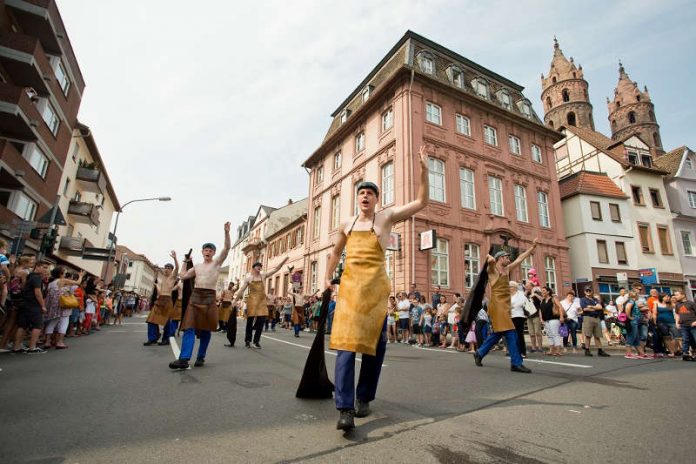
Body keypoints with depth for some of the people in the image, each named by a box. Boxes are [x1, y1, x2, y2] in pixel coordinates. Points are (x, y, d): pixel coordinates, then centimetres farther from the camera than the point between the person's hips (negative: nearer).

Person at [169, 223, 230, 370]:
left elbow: (227, 247, -9)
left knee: (205, 329, 4)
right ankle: (184, 359, -12)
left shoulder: (217, 262, 4)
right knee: (189, 327, -8)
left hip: (209, 297, -3)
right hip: (195, 296, 3)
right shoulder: (197, 266, 18)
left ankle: (201, 357, 15)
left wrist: (226, 232, -20)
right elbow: (183, 276, 18)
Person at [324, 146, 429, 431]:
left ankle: (364, 398, 23)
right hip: (349, 286, 1)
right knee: (346, 343, -11)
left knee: (374, 344, 5)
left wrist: (424, 170, -9)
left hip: (376, 287, -1)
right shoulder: (346, 225, 13)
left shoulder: (386, 217, 5)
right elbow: (336, 252, 26)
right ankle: (345, 408, -11)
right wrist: (327, 277, 18)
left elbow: (422, 202, -1)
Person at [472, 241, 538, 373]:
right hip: (497, 304, -9)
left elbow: (520, 258, 22)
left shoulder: (507, 269, 17)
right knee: (510, 333, -12)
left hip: (505, 305, 9)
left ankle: (479, 353, 24)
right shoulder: (492, 269, -4)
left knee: (498, 333, 13)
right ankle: (516, 363, -7)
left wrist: (533, 247, 25)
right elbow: (490, 260, -27)